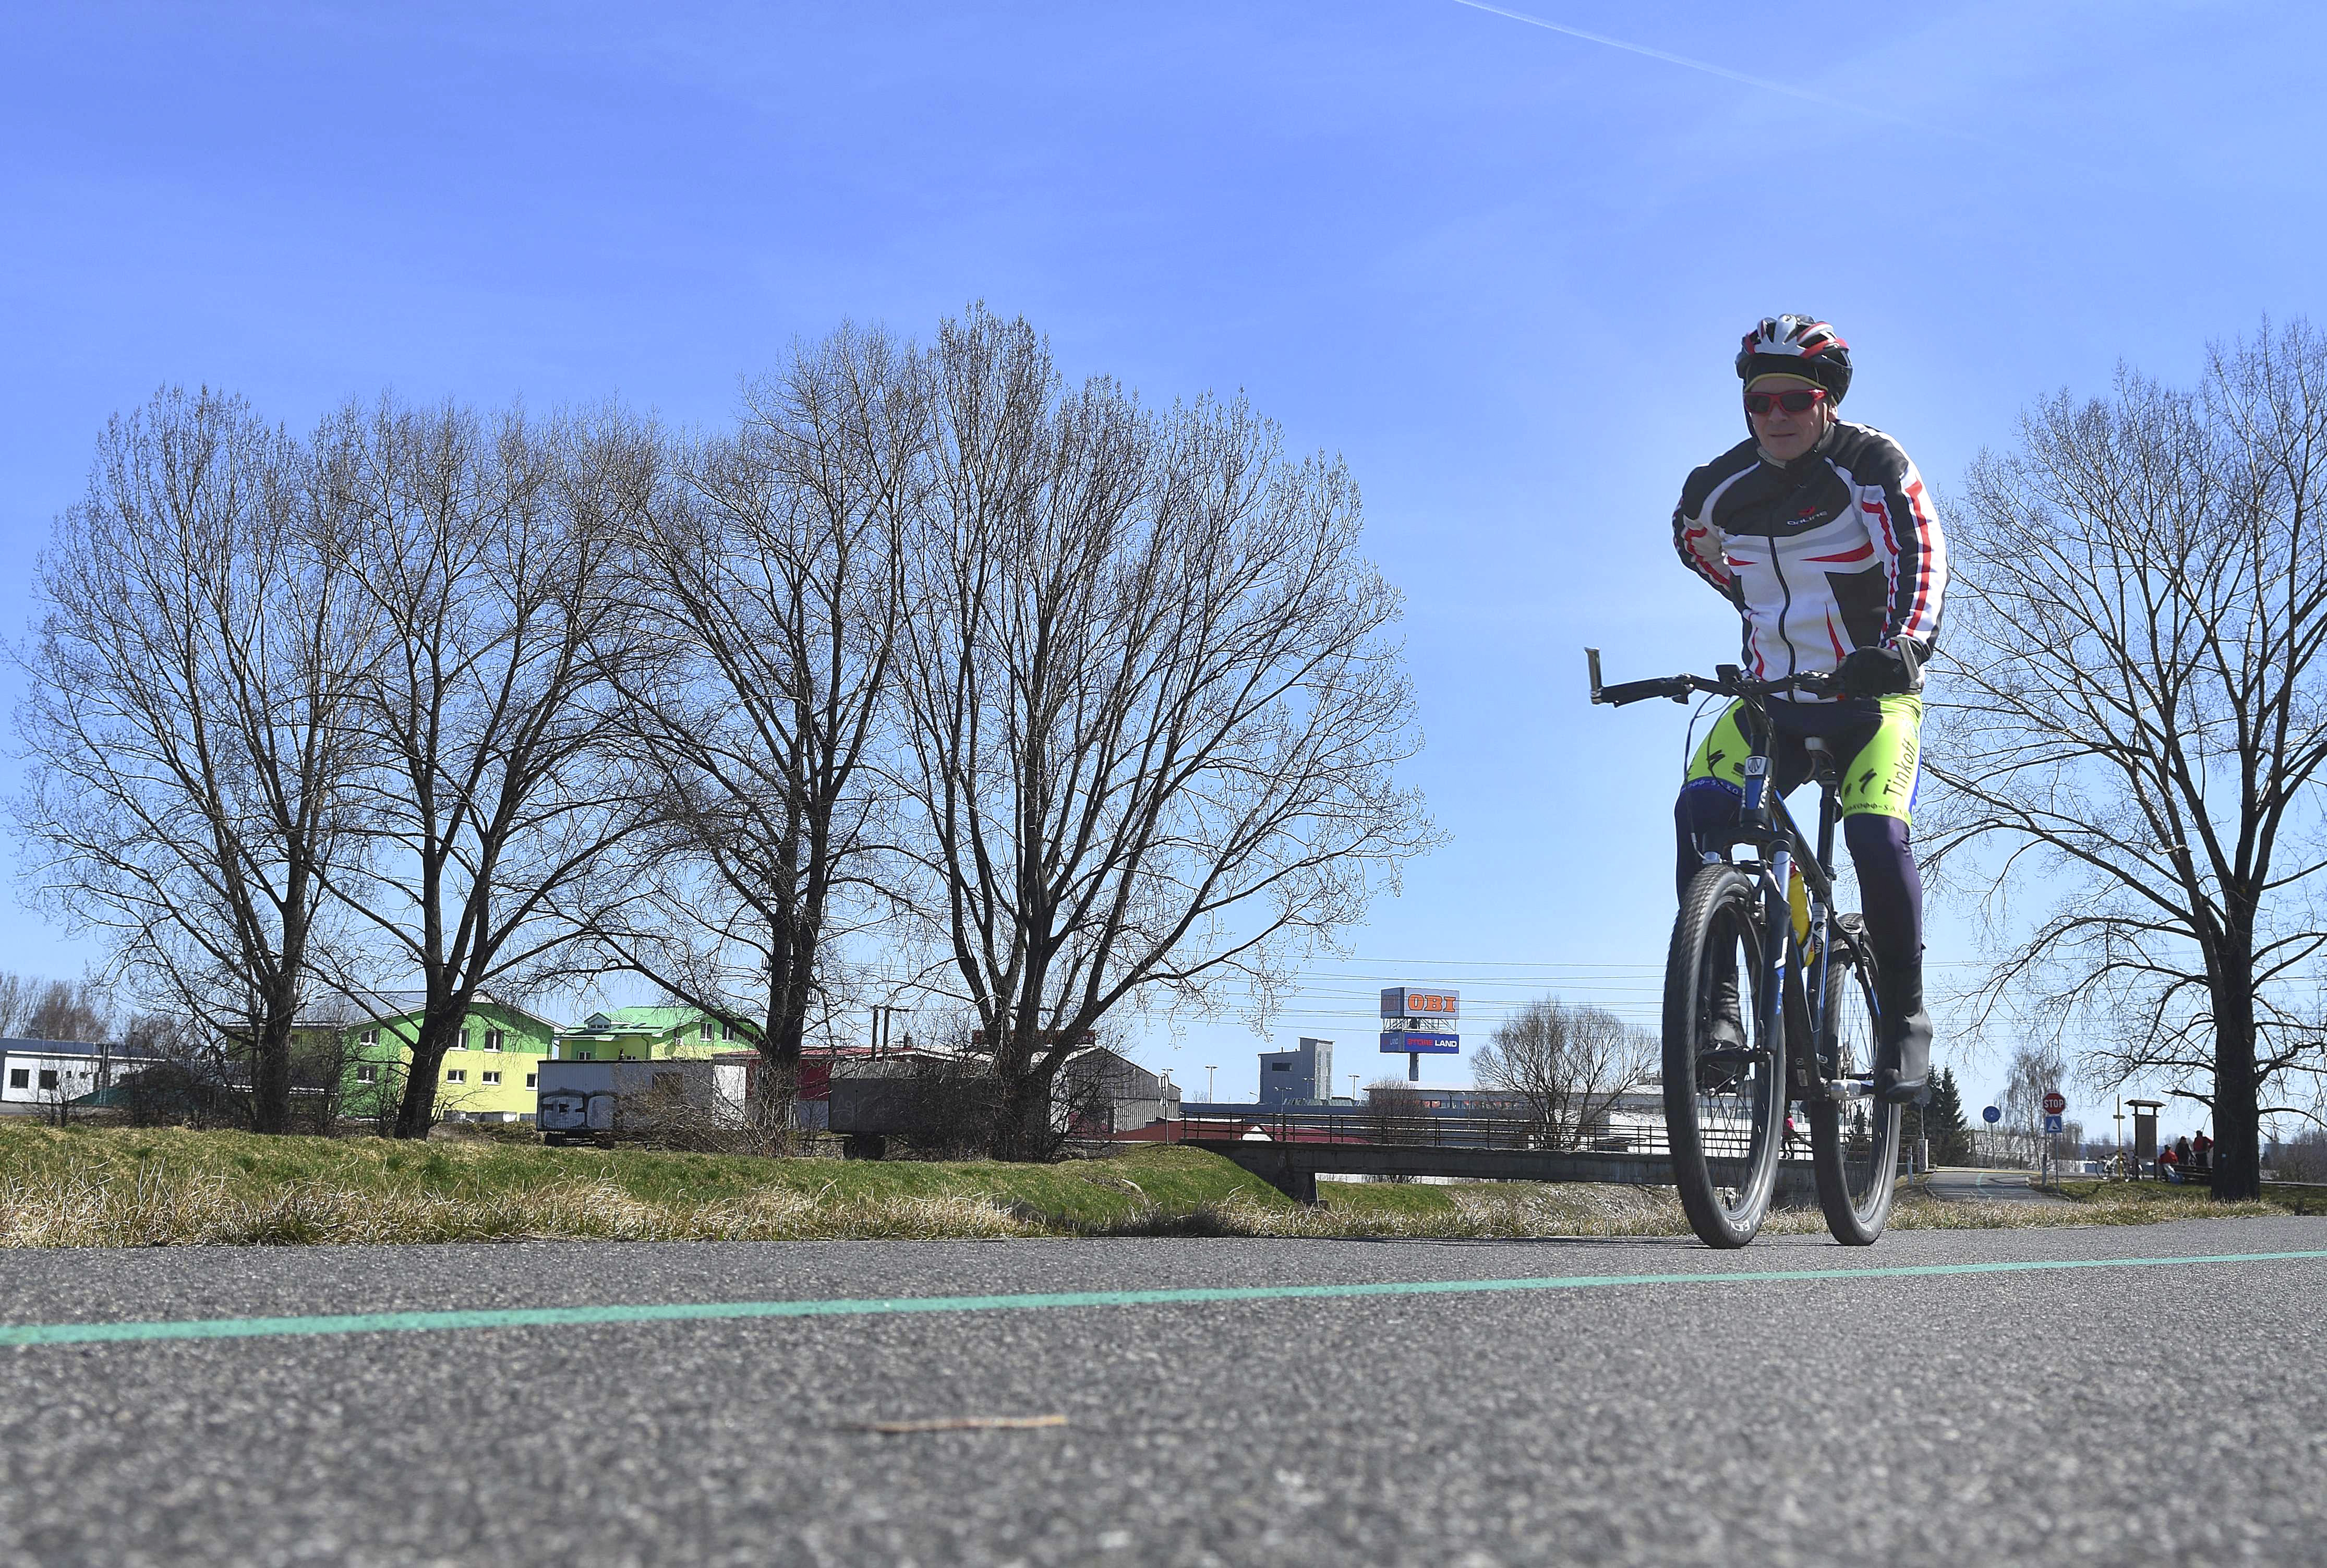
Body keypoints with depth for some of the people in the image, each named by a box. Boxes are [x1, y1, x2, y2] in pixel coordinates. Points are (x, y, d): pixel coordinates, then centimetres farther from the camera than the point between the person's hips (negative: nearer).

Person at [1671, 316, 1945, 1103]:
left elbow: (1920, 556, -25)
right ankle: (1718, 1001, -19)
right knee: (1701, 808, -24)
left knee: (1878, 835, -25)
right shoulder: (1716, 490, -1)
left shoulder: (1872, 464, -11)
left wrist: (1906, 644, -43)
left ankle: (1903, 1019, -6)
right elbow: (1698, 548, 23)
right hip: (1773, 699, 3)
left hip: (1872, 693, -3)